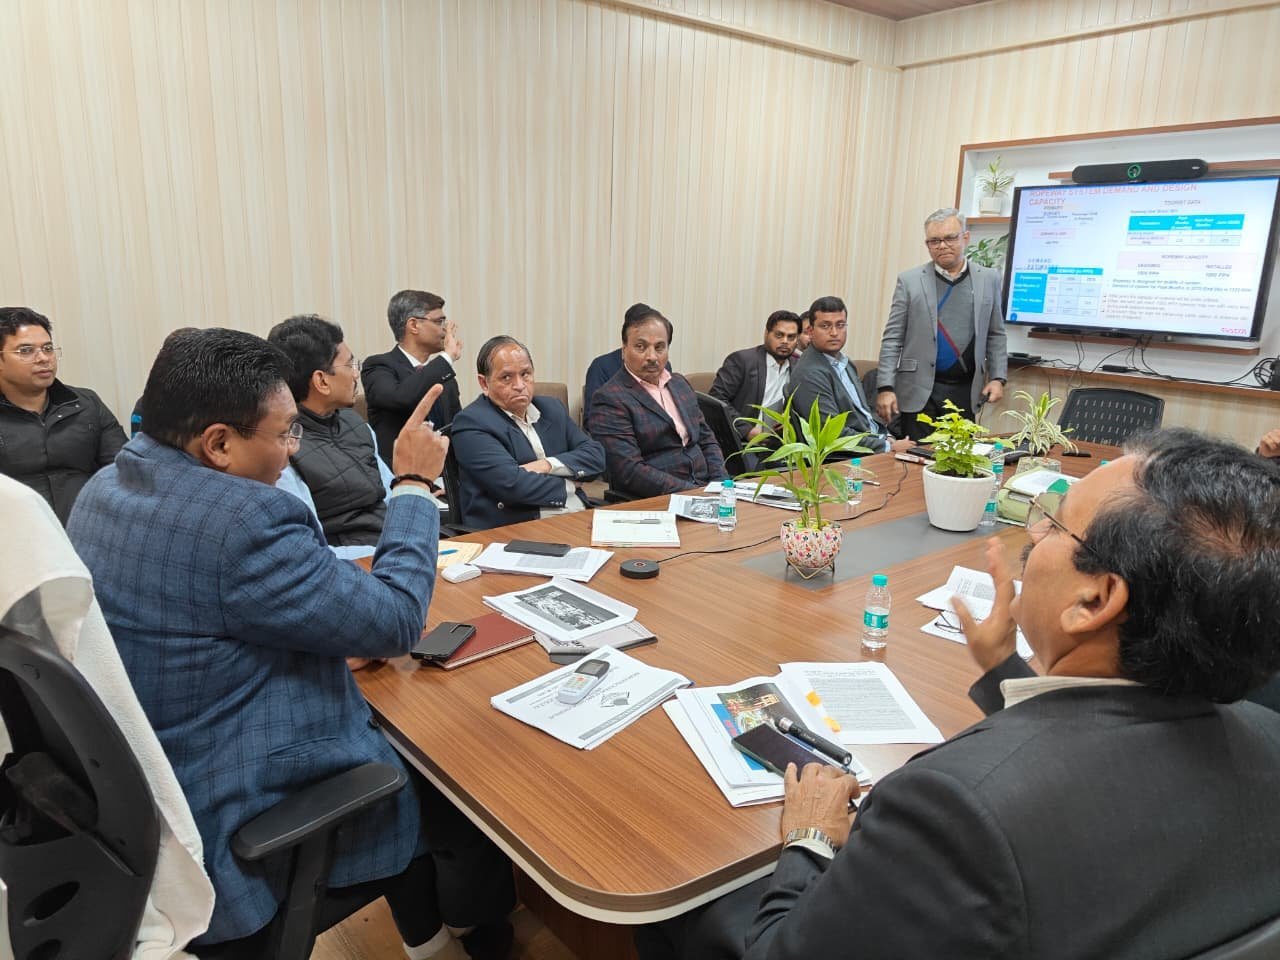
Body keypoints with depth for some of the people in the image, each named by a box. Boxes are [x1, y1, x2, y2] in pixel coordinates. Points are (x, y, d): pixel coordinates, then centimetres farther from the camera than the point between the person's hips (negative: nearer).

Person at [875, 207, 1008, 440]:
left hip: (966, 392, 2)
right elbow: (892, 339, -1)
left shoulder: (988, 279, 8)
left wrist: (998, 378, 3)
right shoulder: (909, 280, 1)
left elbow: (995, 335, 14)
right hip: (920, 392, -2)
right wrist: (885, 388, -9)